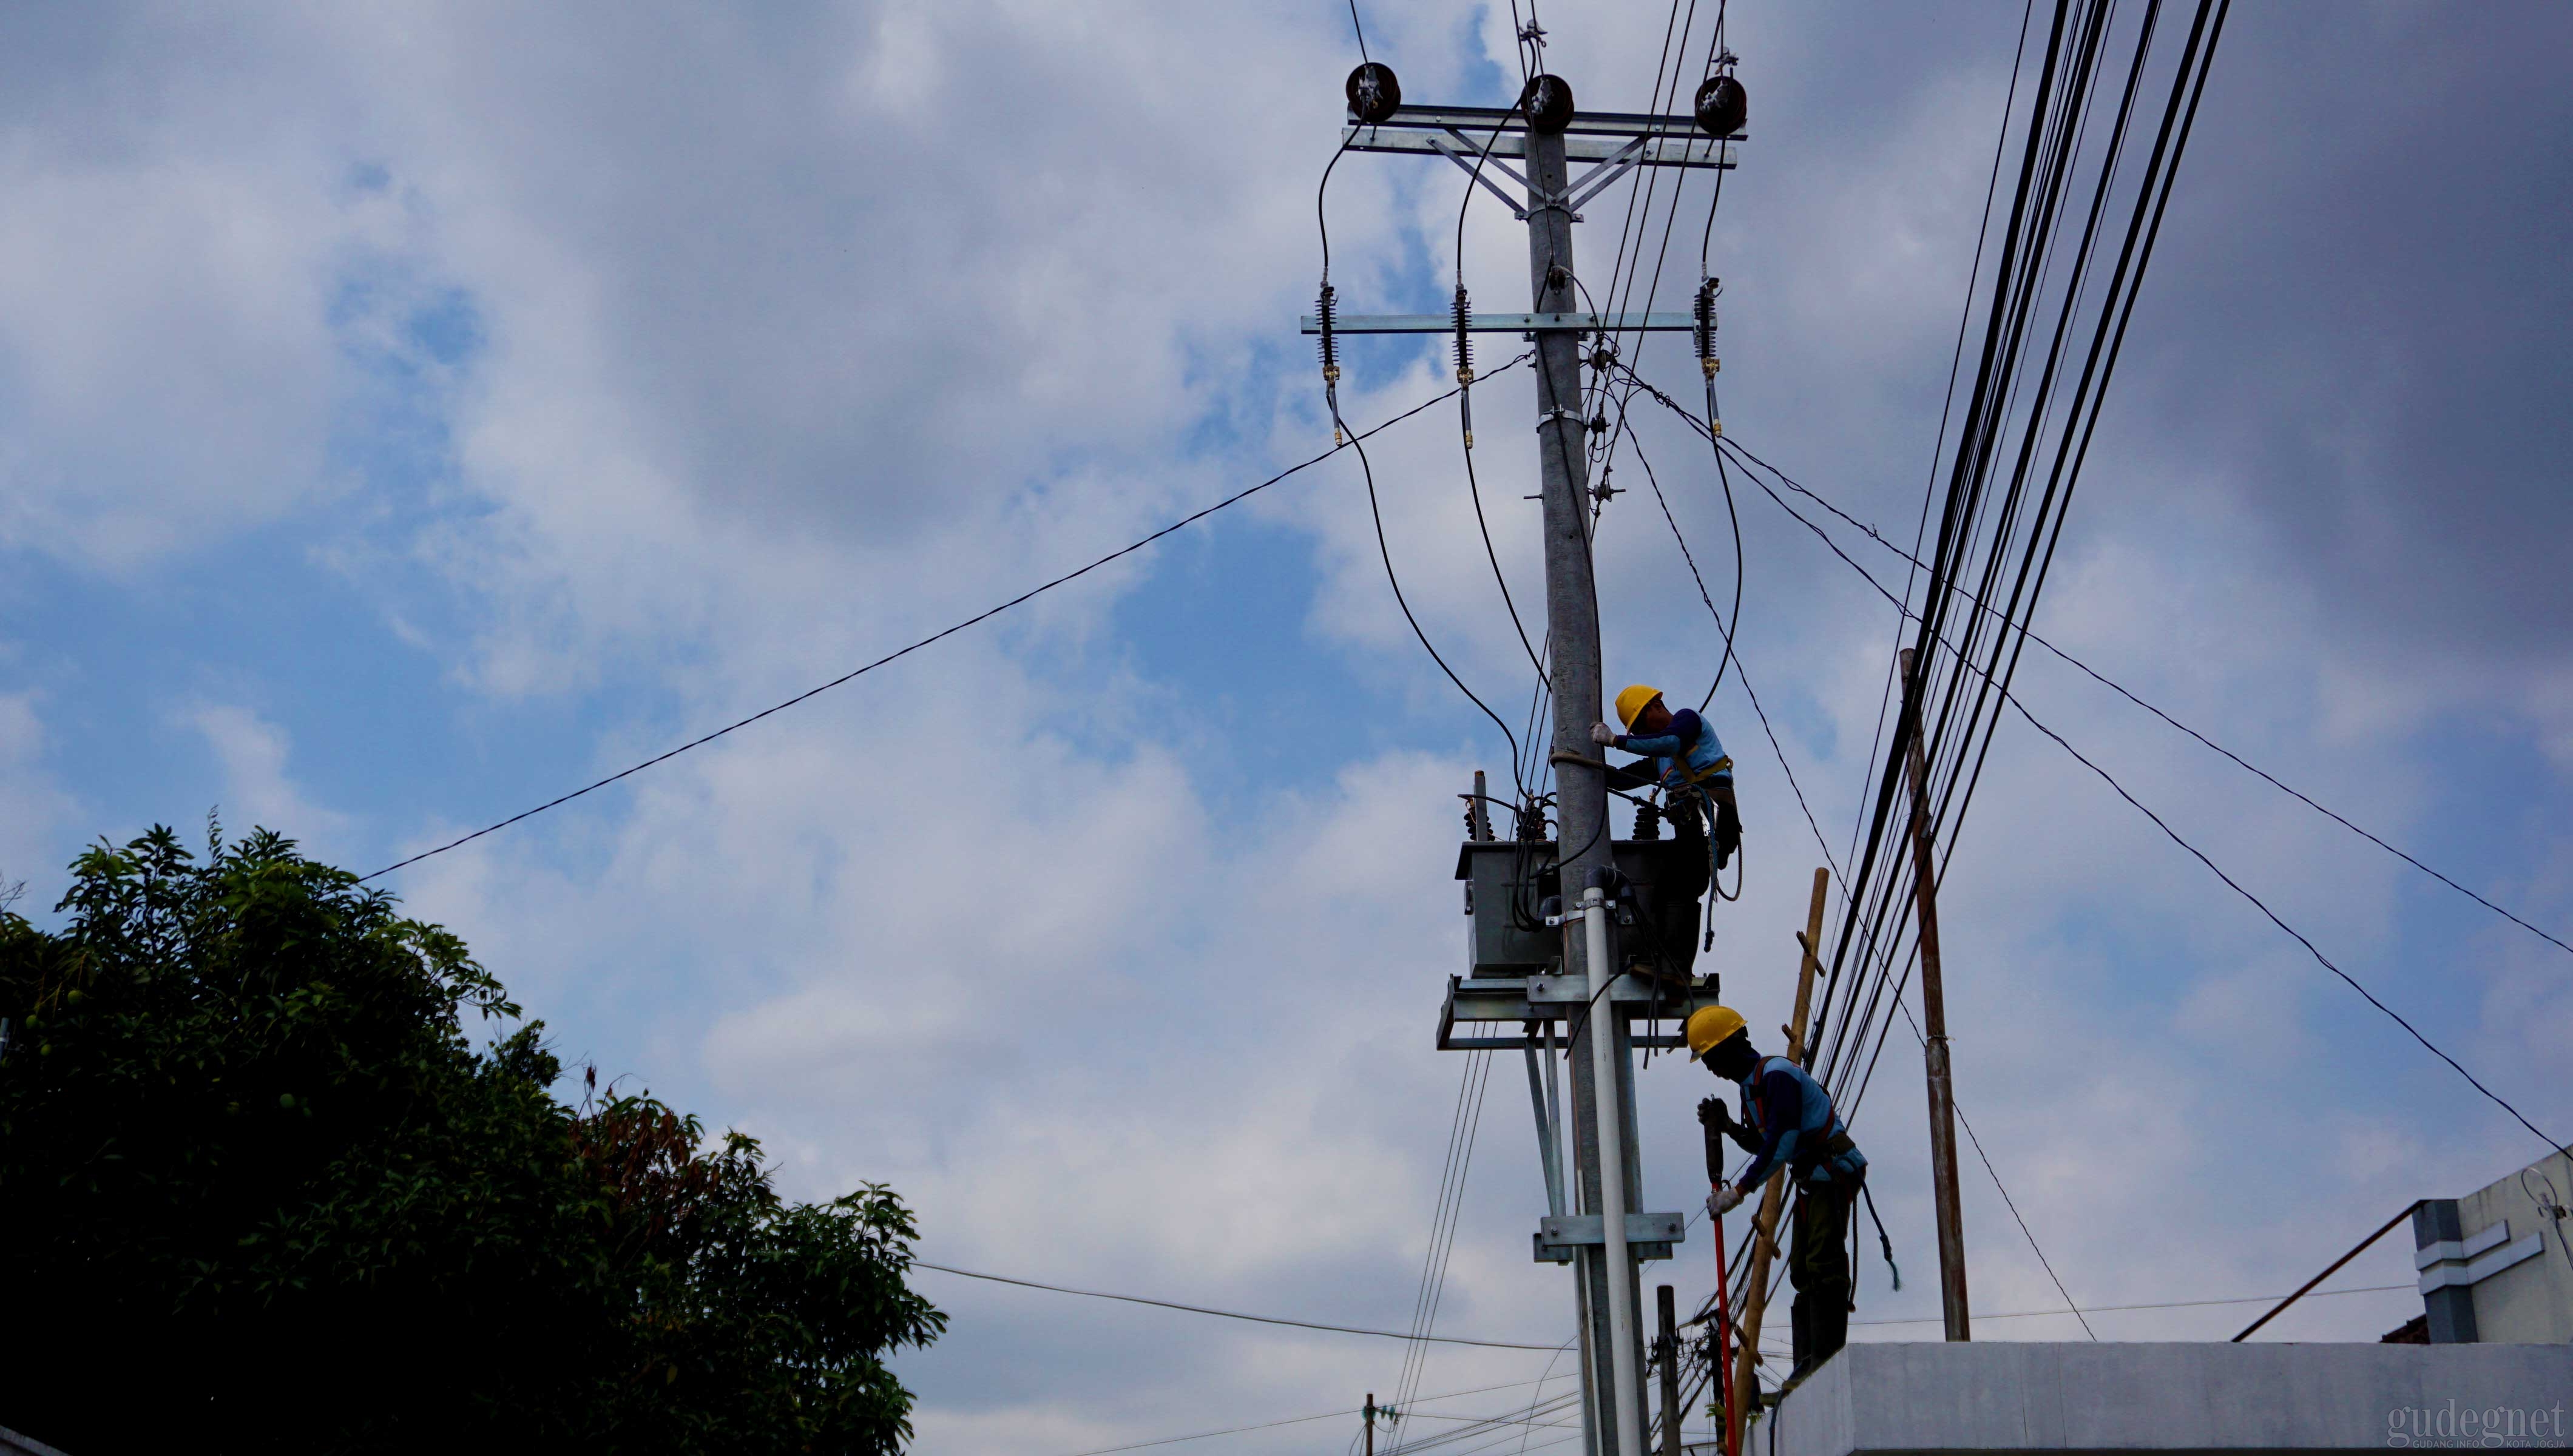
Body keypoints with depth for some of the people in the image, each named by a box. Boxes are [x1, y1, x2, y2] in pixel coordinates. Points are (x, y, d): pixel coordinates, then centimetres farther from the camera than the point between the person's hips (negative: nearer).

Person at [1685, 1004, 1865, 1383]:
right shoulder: (1751, 1084, 13)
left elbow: (1781, 1144, -25)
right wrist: (1726, 1126, 5)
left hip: (1834, 1173, -11)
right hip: (1811, 1181, 11)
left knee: (1823, 1265, -17)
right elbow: (1762, 1144, 22)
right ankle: (1809, 1361, 9)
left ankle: (1827, 1360, -19)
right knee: (1803, 1271, 8)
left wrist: (1739, 1191, -21)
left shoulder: (1776, 1073, -19)